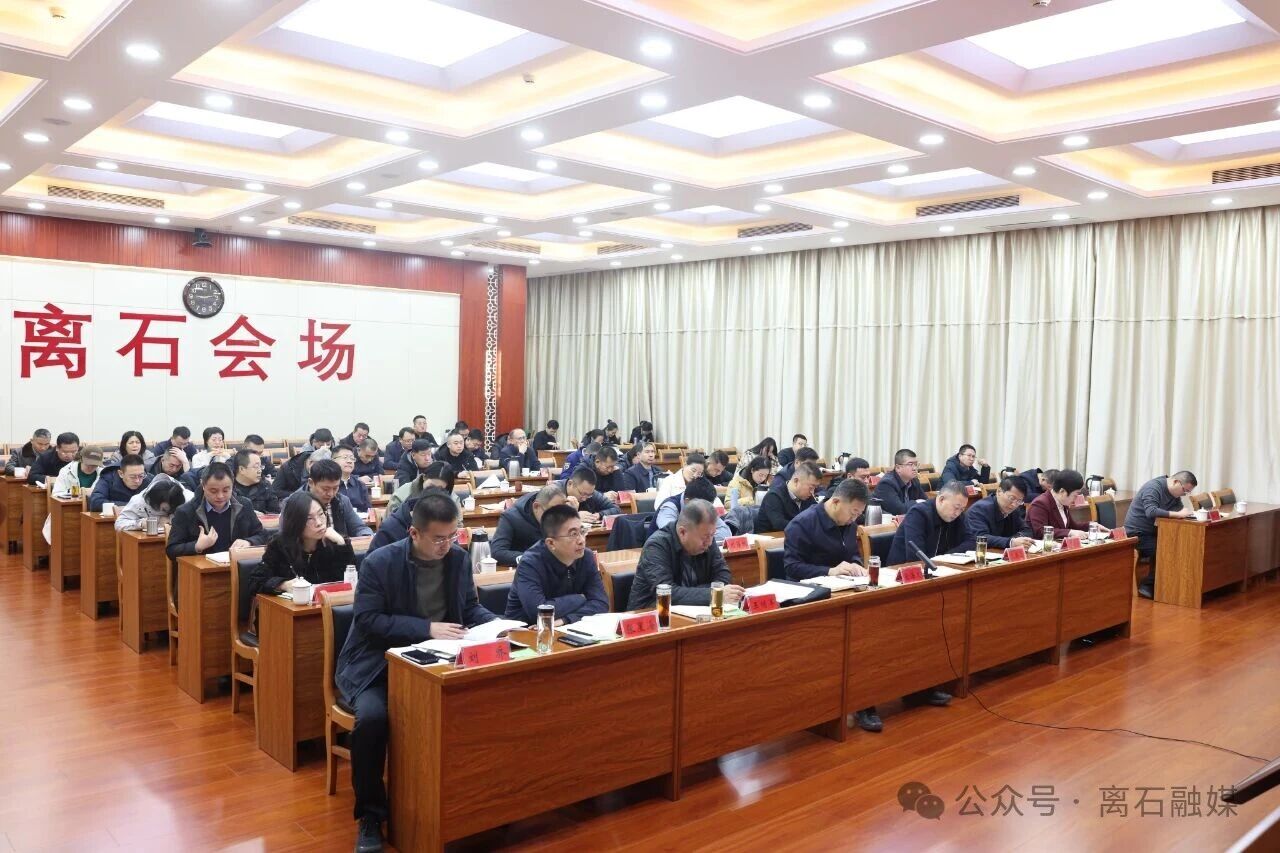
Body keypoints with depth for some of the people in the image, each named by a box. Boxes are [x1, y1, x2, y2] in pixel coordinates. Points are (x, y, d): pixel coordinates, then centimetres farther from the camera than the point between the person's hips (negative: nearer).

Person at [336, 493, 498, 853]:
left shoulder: (459, 558, -2)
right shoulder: (379, 562, -16)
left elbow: (470, 607, 8)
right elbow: (368, 620, -19)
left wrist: (495, 622, -13)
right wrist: (427, 628, -26)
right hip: (377, 662, -3)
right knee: (373, 717, -32)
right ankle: (370, 816, -10)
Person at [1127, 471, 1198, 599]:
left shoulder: (1174, 492, 8)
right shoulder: (1153, 488, -21)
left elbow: (1179, 509, -1)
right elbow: (1151, 512, -36)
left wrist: (1187, 512, -23)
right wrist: (1179, 514, -37)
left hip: (1151, 532, 9)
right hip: (1136, 534, -9)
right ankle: (1147, 585, -8)